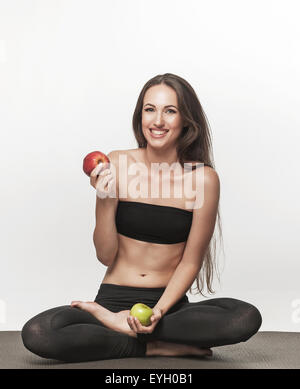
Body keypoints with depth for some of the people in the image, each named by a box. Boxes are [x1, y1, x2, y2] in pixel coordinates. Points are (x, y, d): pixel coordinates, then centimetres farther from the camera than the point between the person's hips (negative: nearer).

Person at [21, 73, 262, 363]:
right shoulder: (116, 165, -4)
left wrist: (159, 311, -16)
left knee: (247, 318, -27)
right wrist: (104, 200, -19)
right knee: (35, 334, -26)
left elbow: (190, 262, -1)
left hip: (170, 302, 1)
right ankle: (157, 346, -13)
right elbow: (106, 256, -3)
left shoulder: (204, 178, -6)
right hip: (114, 297, 0)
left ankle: (120, 323, -15)